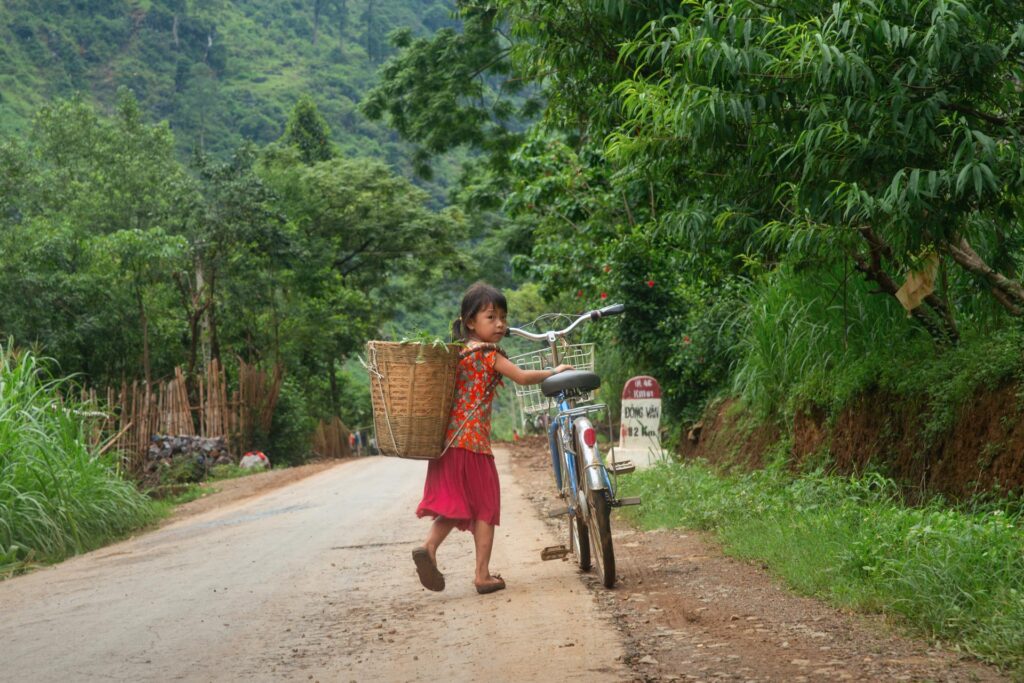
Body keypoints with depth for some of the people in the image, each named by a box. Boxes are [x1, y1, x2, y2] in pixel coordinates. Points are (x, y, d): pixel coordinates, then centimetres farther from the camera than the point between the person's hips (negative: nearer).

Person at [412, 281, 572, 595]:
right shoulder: (489, 354, -9)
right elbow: (523, 377, -10)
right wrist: (554, 371, 1)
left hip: (449, 440, 7)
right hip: (474, 441, -7)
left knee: (456, 505, 14)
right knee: (485, 508, 5)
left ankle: (429, 547, -10)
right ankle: (483, 575, 7)